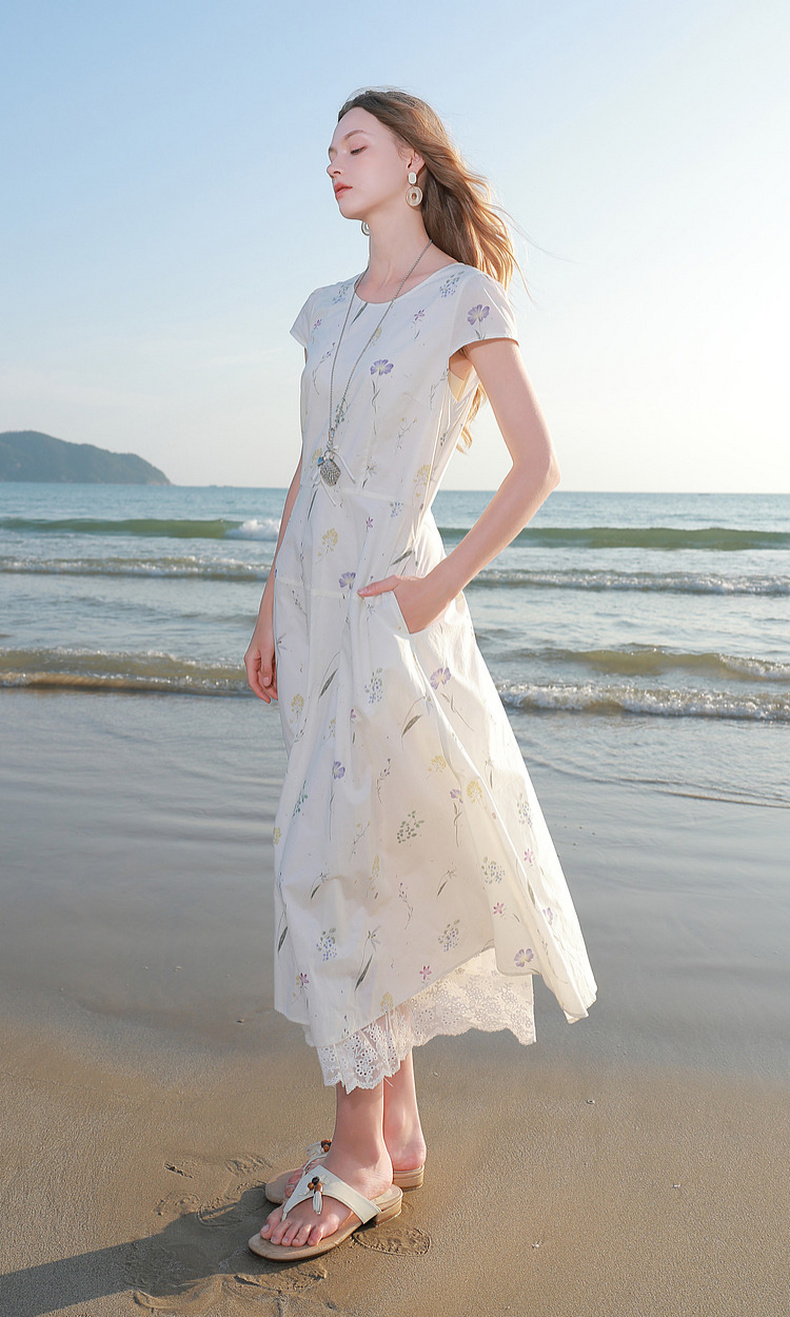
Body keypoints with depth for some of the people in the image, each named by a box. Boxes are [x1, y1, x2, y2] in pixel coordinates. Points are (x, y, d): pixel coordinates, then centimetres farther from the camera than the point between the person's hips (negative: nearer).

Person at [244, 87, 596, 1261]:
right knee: (369, 867, 9)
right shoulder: (328, 311, 16)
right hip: (313, 604, 7)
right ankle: (398, 1130, 23)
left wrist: (440, 586, -13)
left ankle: (358, 1153, 10)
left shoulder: (466, 297, -3)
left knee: (340, 864, -7)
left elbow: (537, 464, -8)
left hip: (390, 611, -7)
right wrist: (271, 609, 14)